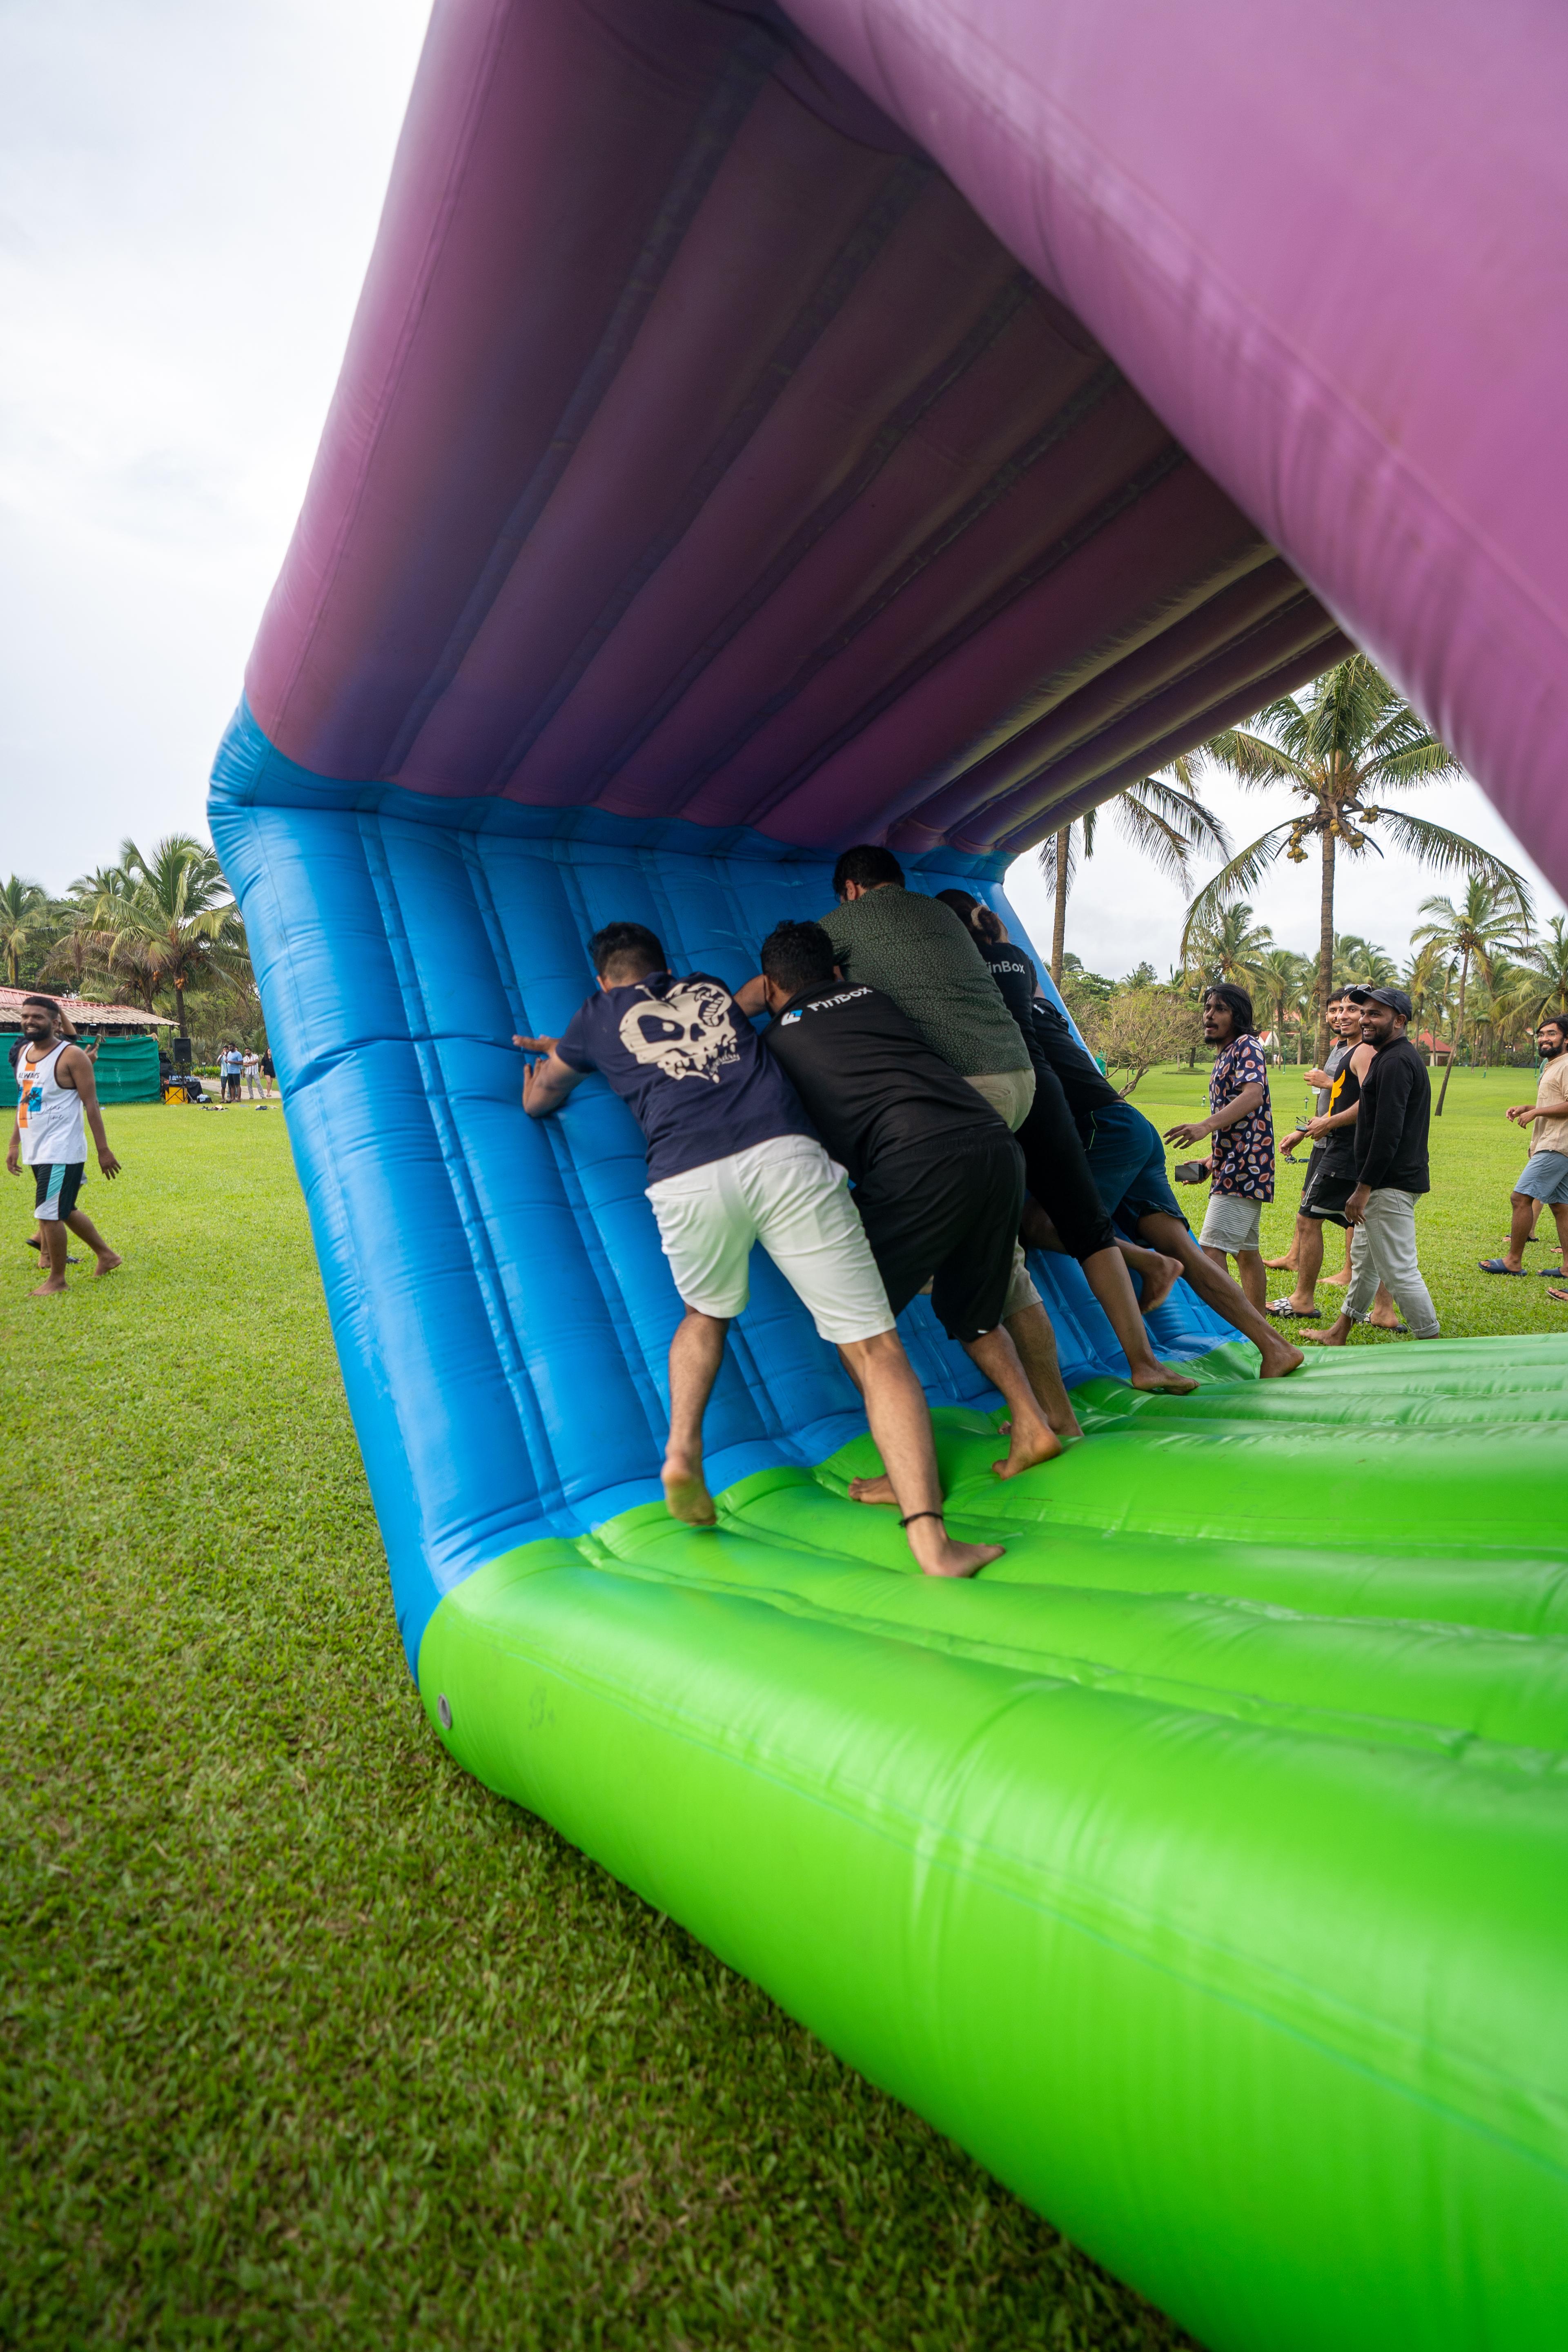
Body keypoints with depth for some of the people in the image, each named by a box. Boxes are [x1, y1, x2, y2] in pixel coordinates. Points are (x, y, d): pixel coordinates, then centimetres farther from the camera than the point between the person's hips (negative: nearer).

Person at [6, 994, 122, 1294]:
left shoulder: (71, 1056, -13)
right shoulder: (24, 1052, 10)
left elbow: (91, 1105, -14)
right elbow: (24, 1101, 17)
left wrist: (103, 1150, -15)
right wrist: (15, 1144, 16)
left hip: (62, 1151, -9)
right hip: (35, 1150, 9)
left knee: (49, 1214, -6)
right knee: (64, 1211, 18)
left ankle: (57, 1278, 9)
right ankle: (107, 1255, 33)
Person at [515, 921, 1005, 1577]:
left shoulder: (598, 1015, 26)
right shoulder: (710, 988, 33)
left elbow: (539, 1100, 42)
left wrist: (557, 1062, 65)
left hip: (687, 1179, 0)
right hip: (783, 1154, 0)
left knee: (706, 1313, 31)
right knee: (874, 1346, -2)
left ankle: (682, 1449, 10)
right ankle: (928, 1536, -13)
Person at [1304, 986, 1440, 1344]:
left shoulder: (1395, 1062, -17)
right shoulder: (1400, 1057, 17)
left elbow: (1388, 1131, -24)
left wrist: (1363, 1188, -22)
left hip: (1391, 1184, -11)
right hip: (1393, 1180, 11)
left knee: (1399, 1269, -7)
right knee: (1364, 1257, 19)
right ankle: (1338, 1334, 30)